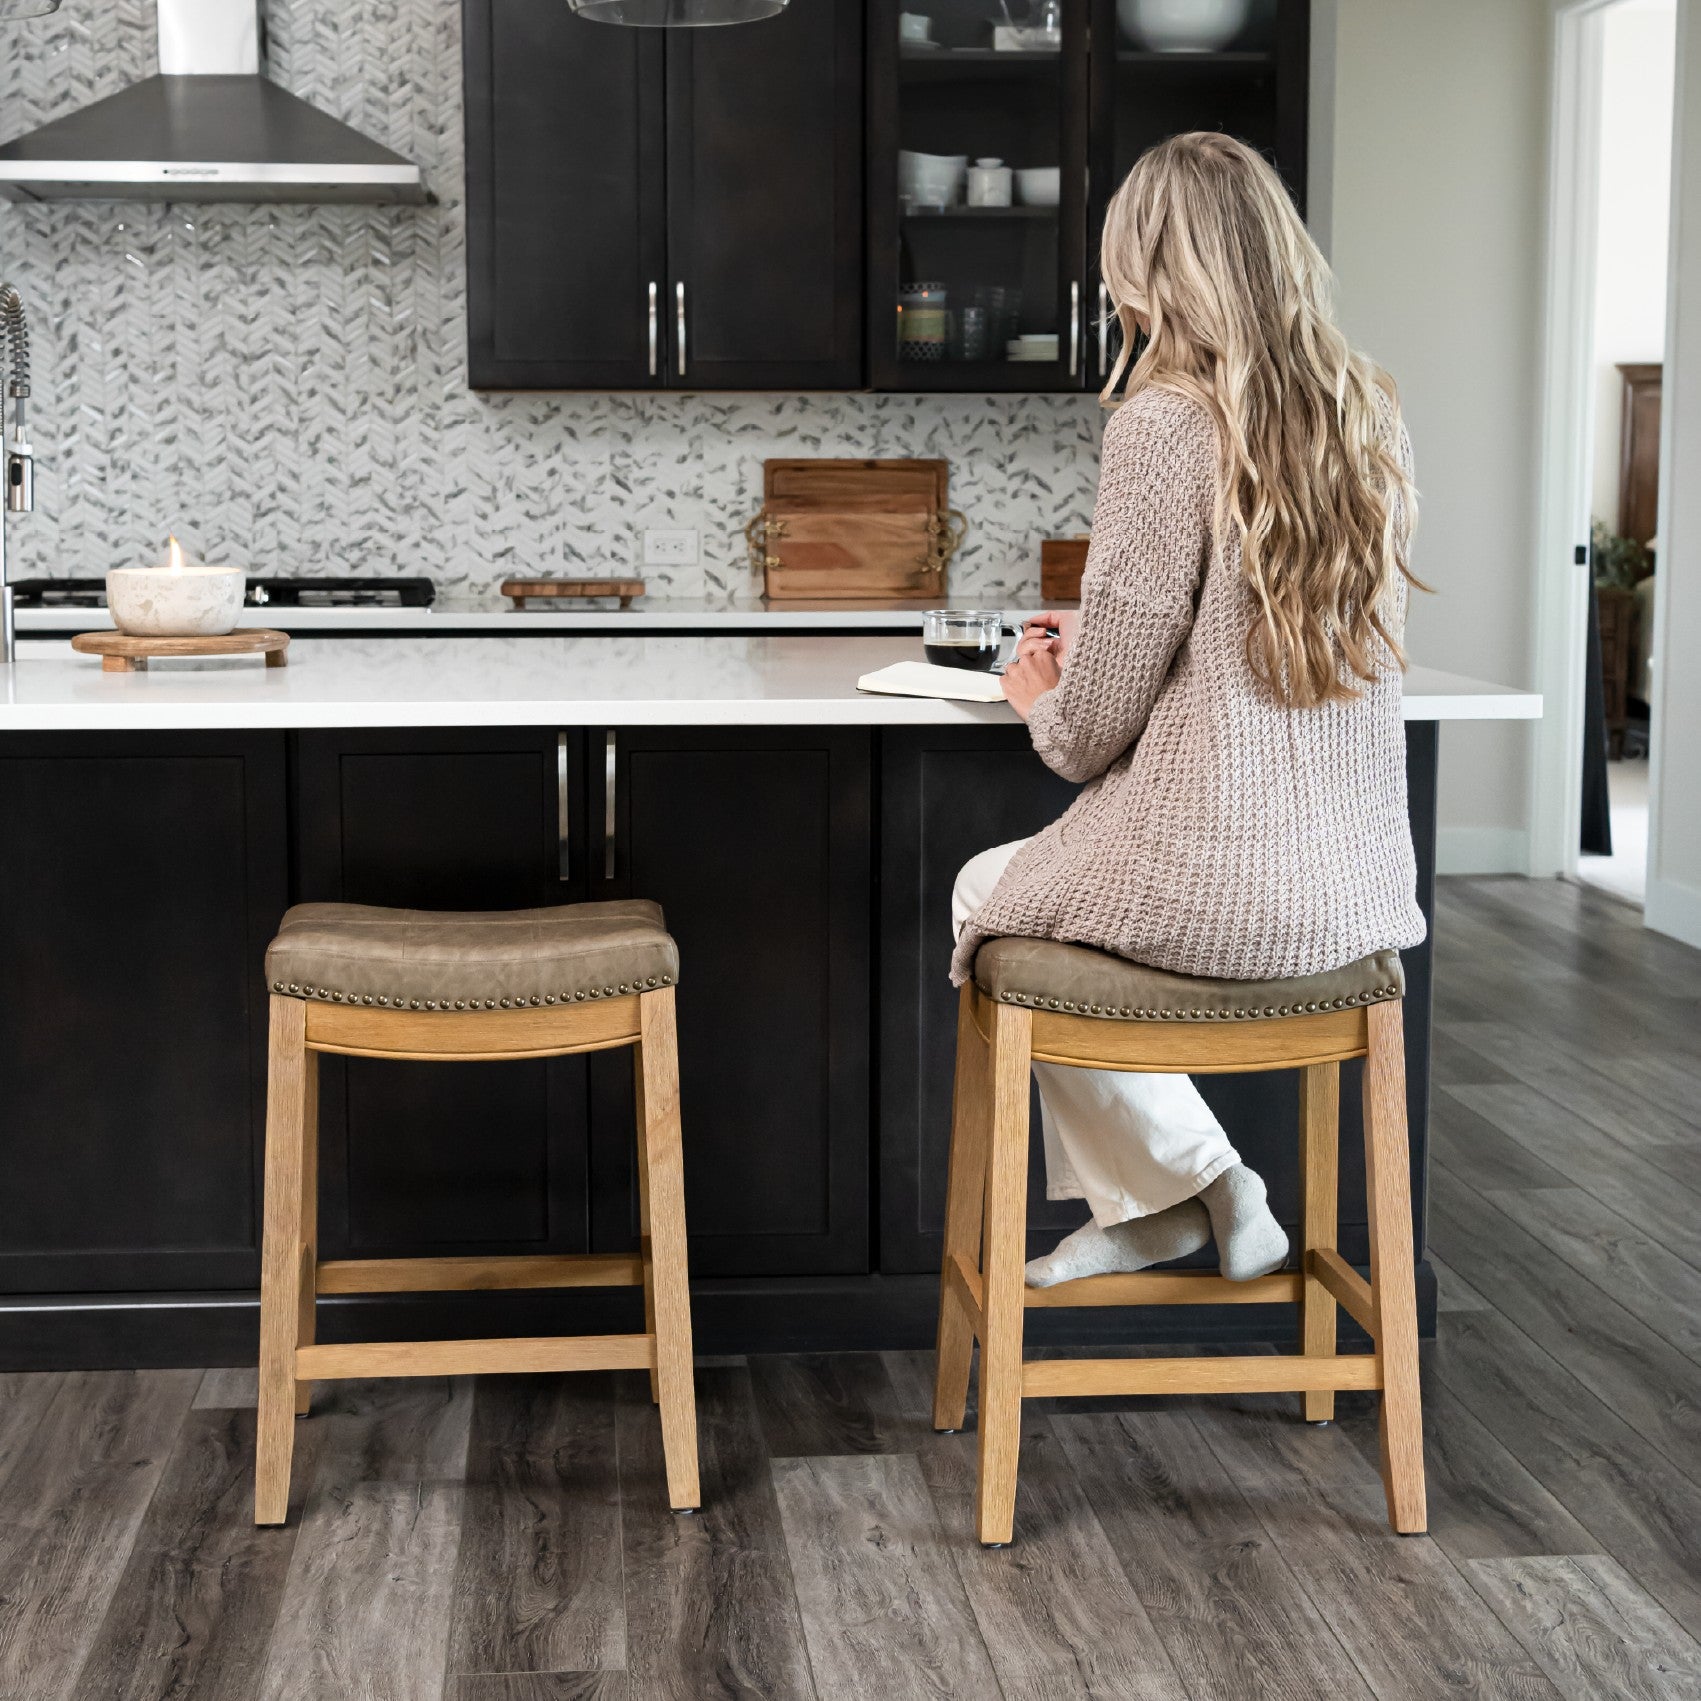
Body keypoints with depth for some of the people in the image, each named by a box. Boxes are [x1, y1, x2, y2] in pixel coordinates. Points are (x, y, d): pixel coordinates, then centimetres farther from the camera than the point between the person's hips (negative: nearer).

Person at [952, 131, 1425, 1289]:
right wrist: (1093, 646, 26)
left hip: (1217, 888, -7)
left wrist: (1044, 702, 12)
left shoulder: (1166, 422, -15)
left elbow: (1097, 721, -12)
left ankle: (1191, 1192, 24)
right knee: (1049, 878, 30)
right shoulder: (1370, 413, 5)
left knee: (986, 895, 24)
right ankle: (1138, 1203, 31)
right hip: (1362, 882, 7)